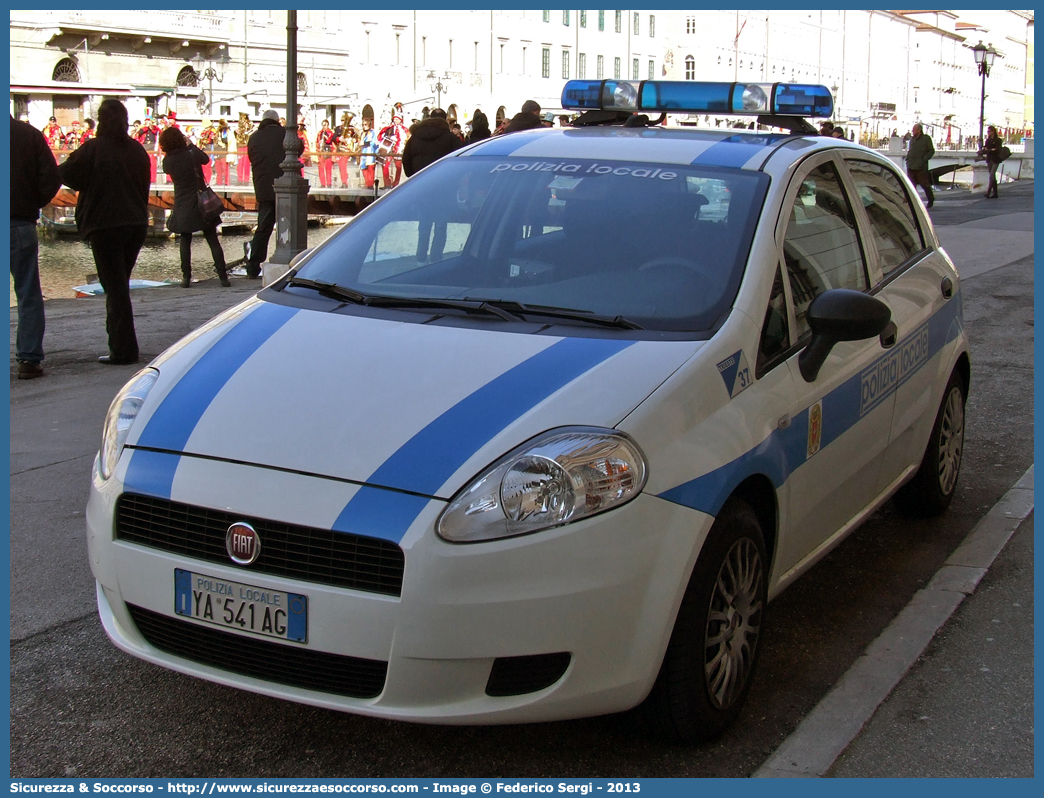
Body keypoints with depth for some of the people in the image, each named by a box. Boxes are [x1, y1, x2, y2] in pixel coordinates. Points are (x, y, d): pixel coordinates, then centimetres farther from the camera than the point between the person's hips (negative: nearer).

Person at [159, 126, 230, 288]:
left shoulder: (168, 161, -8)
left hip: (182, 207, 1)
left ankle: (186, 277, 7)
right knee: (213, 241, 5)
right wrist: (191, 145, 20)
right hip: (202, 203, -1)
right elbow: (206, 158, 10)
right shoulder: (192, 154, -11)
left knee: (185, 242, 13)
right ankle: (223, 276, 1)